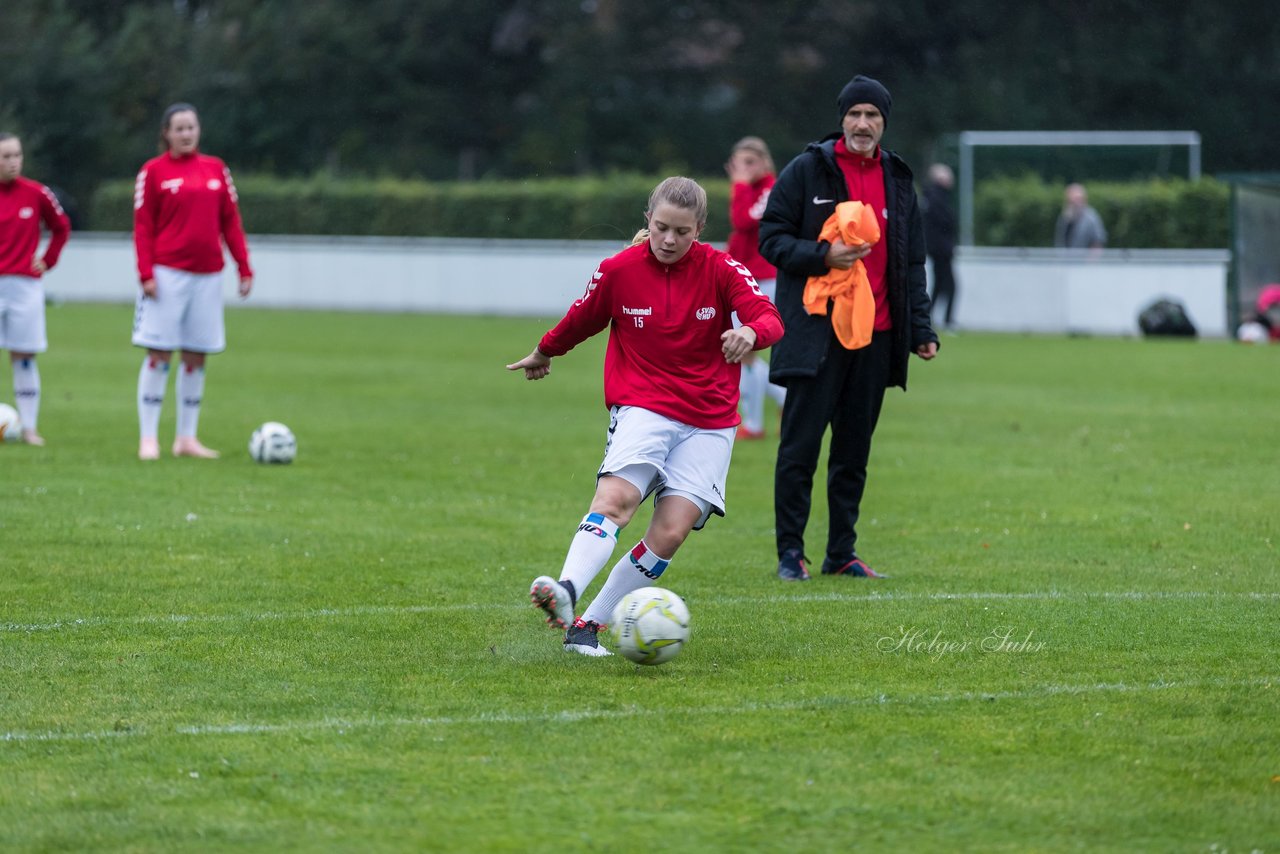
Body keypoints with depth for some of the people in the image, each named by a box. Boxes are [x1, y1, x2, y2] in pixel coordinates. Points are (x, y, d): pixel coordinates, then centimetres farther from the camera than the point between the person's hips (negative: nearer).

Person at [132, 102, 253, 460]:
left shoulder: (216, 169, 10)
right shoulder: (153, 171, 0)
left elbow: (230, 221, 12)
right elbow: (143, 227, -3)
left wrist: (244, 268, 6)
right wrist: (146, 273, -12)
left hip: (207, 275, 4)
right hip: (167, 275, -4)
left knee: (196, 358, 6)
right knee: (159, 355, -5)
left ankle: (186, 438, 13)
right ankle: (148, 439, -2)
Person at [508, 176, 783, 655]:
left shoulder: (721, 269, -4)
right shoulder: (619, 270, -1)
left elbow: (769, 318, -16)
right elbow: (581, 320, 18)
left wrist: (751, 332, -40)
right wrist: (544, 354, 34)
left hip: (709, 423, 1)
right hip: (642, 409, -1)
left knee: (672, 531, -13)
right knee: (616, 497, -28)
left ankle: (589, 625, -8)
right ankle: (566, 593, -46)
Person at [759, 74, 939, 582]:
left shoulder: (898, 180, 13)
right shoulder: (808, 171, -1)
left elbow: (912, 262, 17)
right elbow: (771, 237, -2)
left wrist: (920, 329, 9)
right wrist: (823, 256, -18)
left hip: (875, 334, 4)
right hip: (816, 331, -4)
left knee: (854, 450, 8)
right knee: (800, 446, -4)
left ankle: (842, 553, 15)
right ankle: (790, 553, 3)